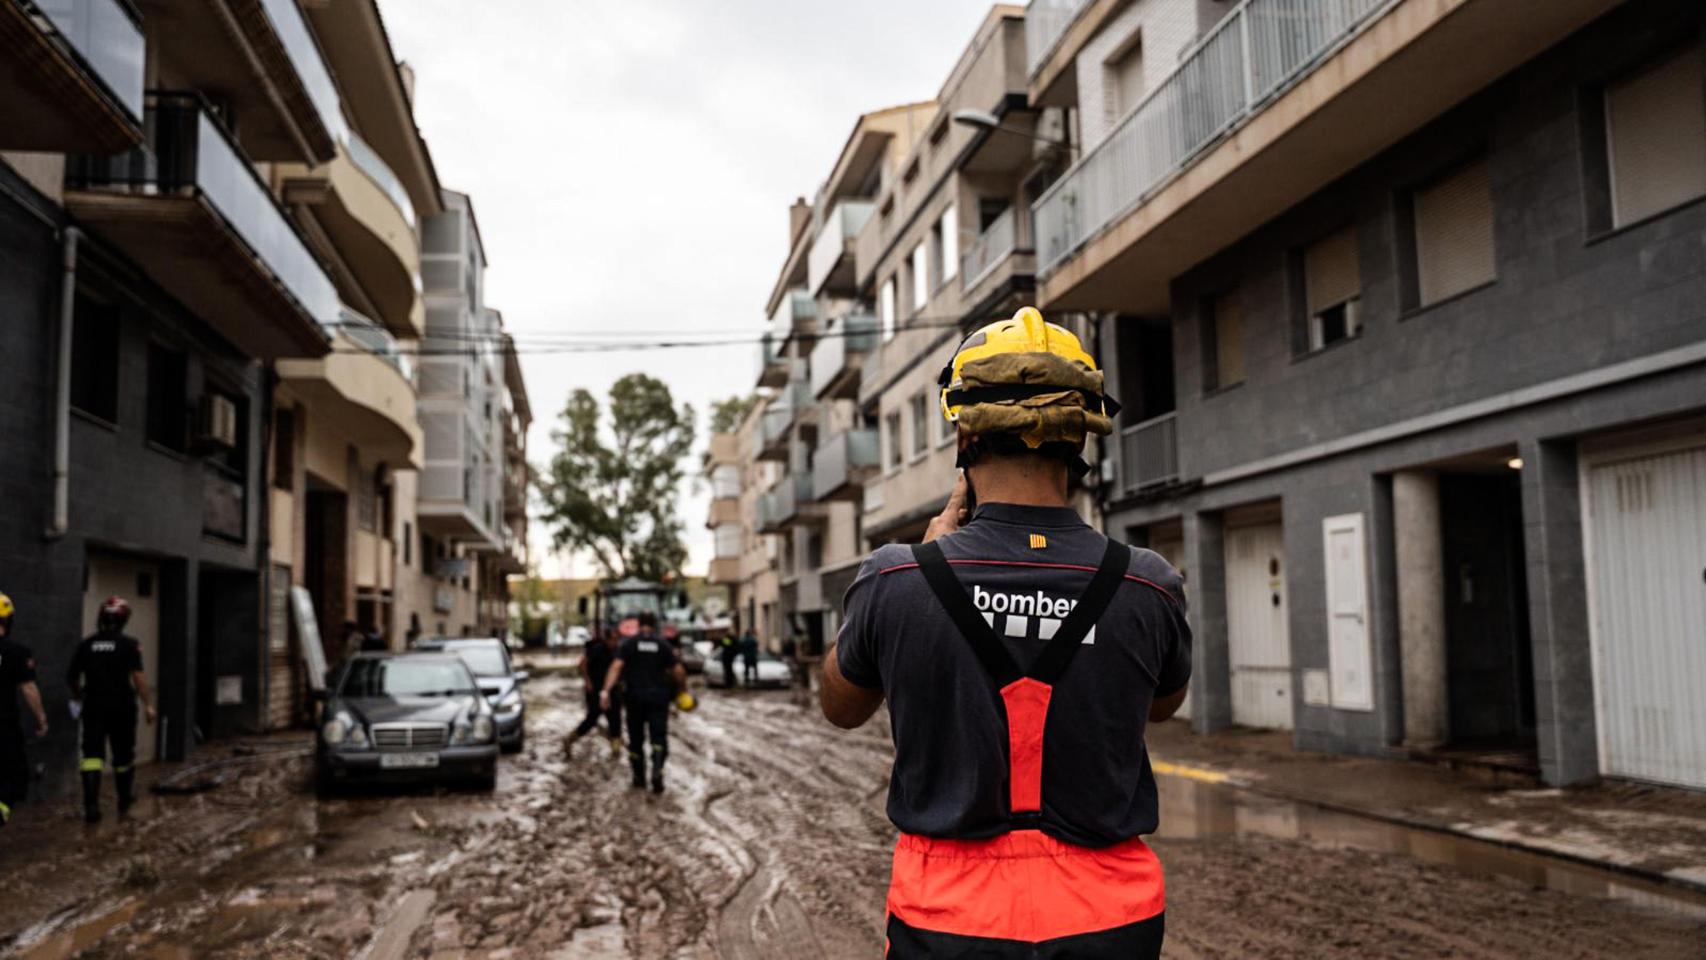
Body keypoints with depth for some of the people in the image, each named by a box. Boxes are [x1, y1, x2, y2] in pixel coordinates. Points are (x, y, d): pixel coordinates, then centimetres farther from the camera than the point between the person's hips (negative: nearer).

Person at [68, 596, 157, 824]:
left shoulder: (86, 644, 4)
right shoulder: (129, 644, -7)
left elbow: (72, 677, 11)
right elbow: (138, 675, -15)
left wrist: (78, 694, 30)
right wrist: (147, 704, -12)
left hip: (94, 707, 2)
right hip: (122, 707, -2)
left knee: (92, 756, 0)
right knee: (123, 756, 13)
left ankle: (91, 805, -12)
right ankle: (124, 801, 29)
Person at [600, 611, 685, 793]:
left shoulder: (629, 643, -1)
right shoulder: (663, 644, 2)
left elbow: (616, 667, -14)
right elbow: (678, 671, 0)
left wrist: (606, 690, -19)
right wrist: (683, 689, 17)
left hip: (635, 696, 1)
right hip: (658, 696, 0)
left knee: (636, 739, 13)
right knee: (659, 737, -2)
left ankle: (639, 778, 21)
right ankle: (657, 771, -24)